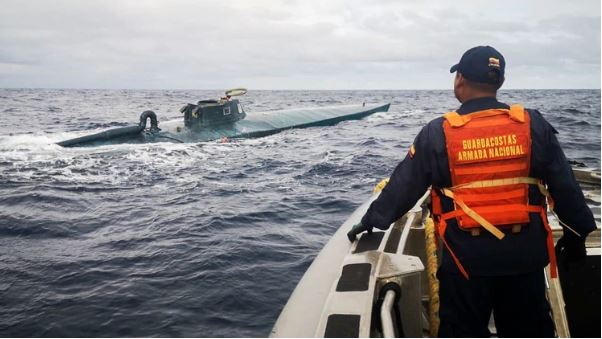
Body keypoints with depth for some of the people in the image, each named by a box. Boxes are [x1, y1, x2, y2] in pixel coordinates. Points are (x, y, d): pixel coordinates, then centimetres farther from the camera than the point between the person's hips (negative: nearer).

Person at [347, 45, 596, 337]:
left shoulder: (438, 132, -7)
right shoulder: (533, 124, -2)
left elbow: (404, 185, -3)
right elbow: (565, 185, 3)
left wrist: (371, 221, 9)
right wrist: (577, 231, 16)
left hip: (465, 255, -2)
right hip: (524, 251, 2)